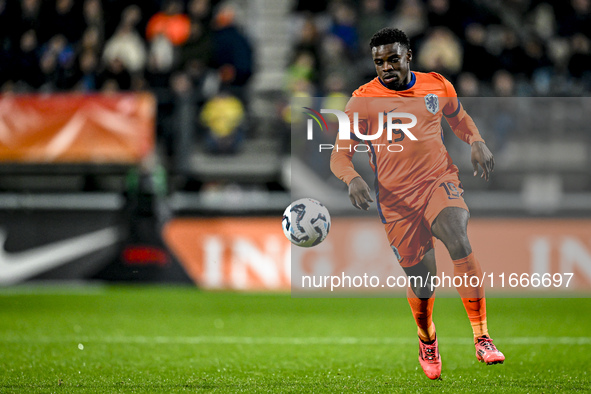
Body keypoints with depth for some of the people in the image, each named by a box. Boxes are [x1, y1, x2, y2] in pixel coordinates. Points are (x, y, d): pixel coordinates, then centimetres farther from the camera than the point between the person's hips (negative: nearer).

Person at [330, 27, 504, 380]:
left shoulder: (438, 86, 6)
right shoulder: (363, 100, -2)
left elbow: (459, 117, 25)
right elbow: (339, 155, -2)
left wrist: (478, 143, 4)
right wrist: (352, 178, -24)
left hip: (440, 181, 1)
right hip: (397, 198, 0)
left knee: (458, 241, -30)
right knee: (422, 284, -1)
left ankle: (482, 338, -29)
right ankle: (427, 341, 33)